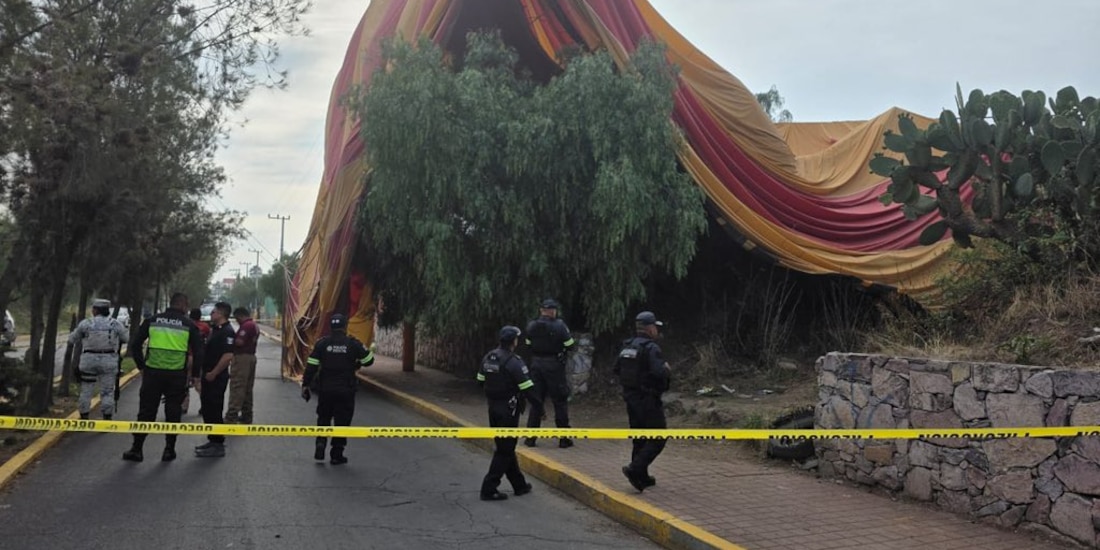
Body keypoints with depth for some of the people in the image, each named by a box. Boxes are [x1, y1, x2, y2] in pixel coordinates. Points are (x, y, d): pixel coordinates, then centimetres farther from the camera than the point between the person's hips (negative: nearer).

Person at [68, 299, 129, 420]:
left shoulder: (85, 324, -4)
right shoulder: (115, 324, -4)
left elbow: (72, 339, 7)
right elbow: (127, 338, 6)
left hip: (88, 361, 0)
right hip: (109, 362, 0)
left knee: (86, 391, 13)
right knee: (107, 392, 6)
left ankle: (84, 418, 17)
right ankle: (107, 418, 6)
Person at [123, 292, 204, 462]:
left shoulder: (152, 321, 6)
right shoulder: (189, 325, 1)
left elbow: (136, 346, 7)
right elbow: (198, 352, 0)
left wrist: (141, 366, 16)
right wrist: (195, 374, 8)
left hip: (152, 372, 1)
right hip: (177, 375, -1)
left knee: (146, 411, 9)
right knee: (173, 413, 9)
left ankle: (137, 449, 10)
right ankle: (169, 450, 12)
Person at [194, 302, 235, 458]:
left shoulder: (226, 331, -17)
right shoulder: (215, 330, 16)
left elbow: (228, 356, -26)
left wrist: (213, 373, -22)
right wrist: (202, 372, 19)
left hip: (217, 378, -10)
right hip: (209, 376, 10)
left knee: (214, 411, -5)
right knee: (207, 410, 15)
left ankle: (218, 445, 2)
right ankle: (213, 440, 26)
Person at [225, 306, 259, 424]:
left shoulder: (246, 326, -15)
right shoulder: (254, 326, 18)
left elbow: (239, 342, -24)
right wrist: (235, 340, 10)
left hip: (242, 357, -10)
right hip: (251, 356, 10)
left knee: (237, 388, -11)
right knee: (247, 388, 11)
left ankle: (232, 416, -13)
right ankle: (246, 416, 14)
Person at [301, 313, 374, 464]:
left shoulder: (322, 343, -2)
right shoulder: (353, 344, -6)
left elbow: (311, 366, -3)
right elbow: (369, 360, 1)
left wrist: (305, 385, 4)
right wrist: (356, 364, 21)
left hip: (325, 389, 2)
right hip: (346, 390, -2)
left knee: (323, 418, 20)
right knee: (342, 421, 7)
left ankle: (320, 444, 5)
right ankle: (336, 454, 10)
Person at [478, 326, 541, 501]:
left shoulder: (488, 358, 4)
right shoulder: (514, 363, -18)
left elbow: (481, 381, 12)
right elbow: (527, 388, -19)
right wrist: (539, 407, -9)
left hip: (493, 408, 8)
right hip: (509, 411, -8)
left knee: (505, 447, 16)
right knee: (504, 450, 0)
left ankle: (519, 485, 27)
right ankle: (489, 489, 0)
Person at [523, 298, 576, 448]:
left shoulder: (531, 326, 0)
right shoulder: (559, 325, -13)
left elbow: (529, 345, 8)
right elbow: (569, 344, -8)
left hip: (536, 364, 4)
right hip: (554, 365, -4)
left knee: (536, 400, 13)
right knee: (560, 401, 6)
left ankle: (530, 437, 16)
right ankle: (563, 438, 9)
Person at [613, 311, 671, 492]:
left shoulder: (626, 347, 8)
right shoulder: (651, 348, -17)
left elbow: (616, 370, 14)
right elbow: (660, 372, -27)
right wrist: (668, 370, -6)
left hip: (631, 398, 8)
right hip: (648, 400, -8)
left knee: (640, 438, 16)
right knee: (657, 438, -1)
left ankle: (641, 477, 21)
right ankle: (635, 469, -13)